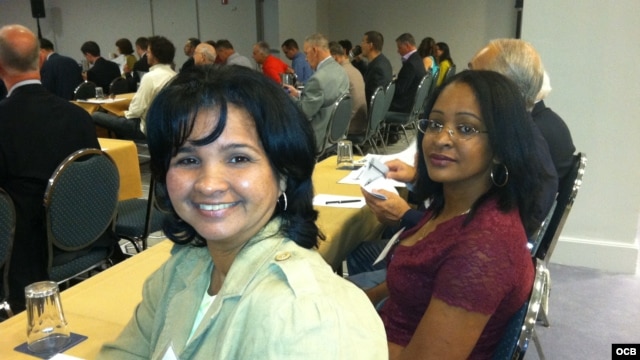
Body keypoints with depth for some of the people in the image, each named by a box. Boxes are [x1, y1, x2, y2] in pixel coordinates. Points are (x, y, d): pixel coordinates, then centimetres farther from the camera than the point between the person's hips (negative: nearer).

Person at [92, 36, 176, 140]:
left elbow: (137, 109, -20)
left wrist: (127, 113, 2)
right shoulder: (174, 76, 3)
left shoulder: (150, 77, -21)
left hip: (146, 128, -8)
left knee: (95, 116, -1)